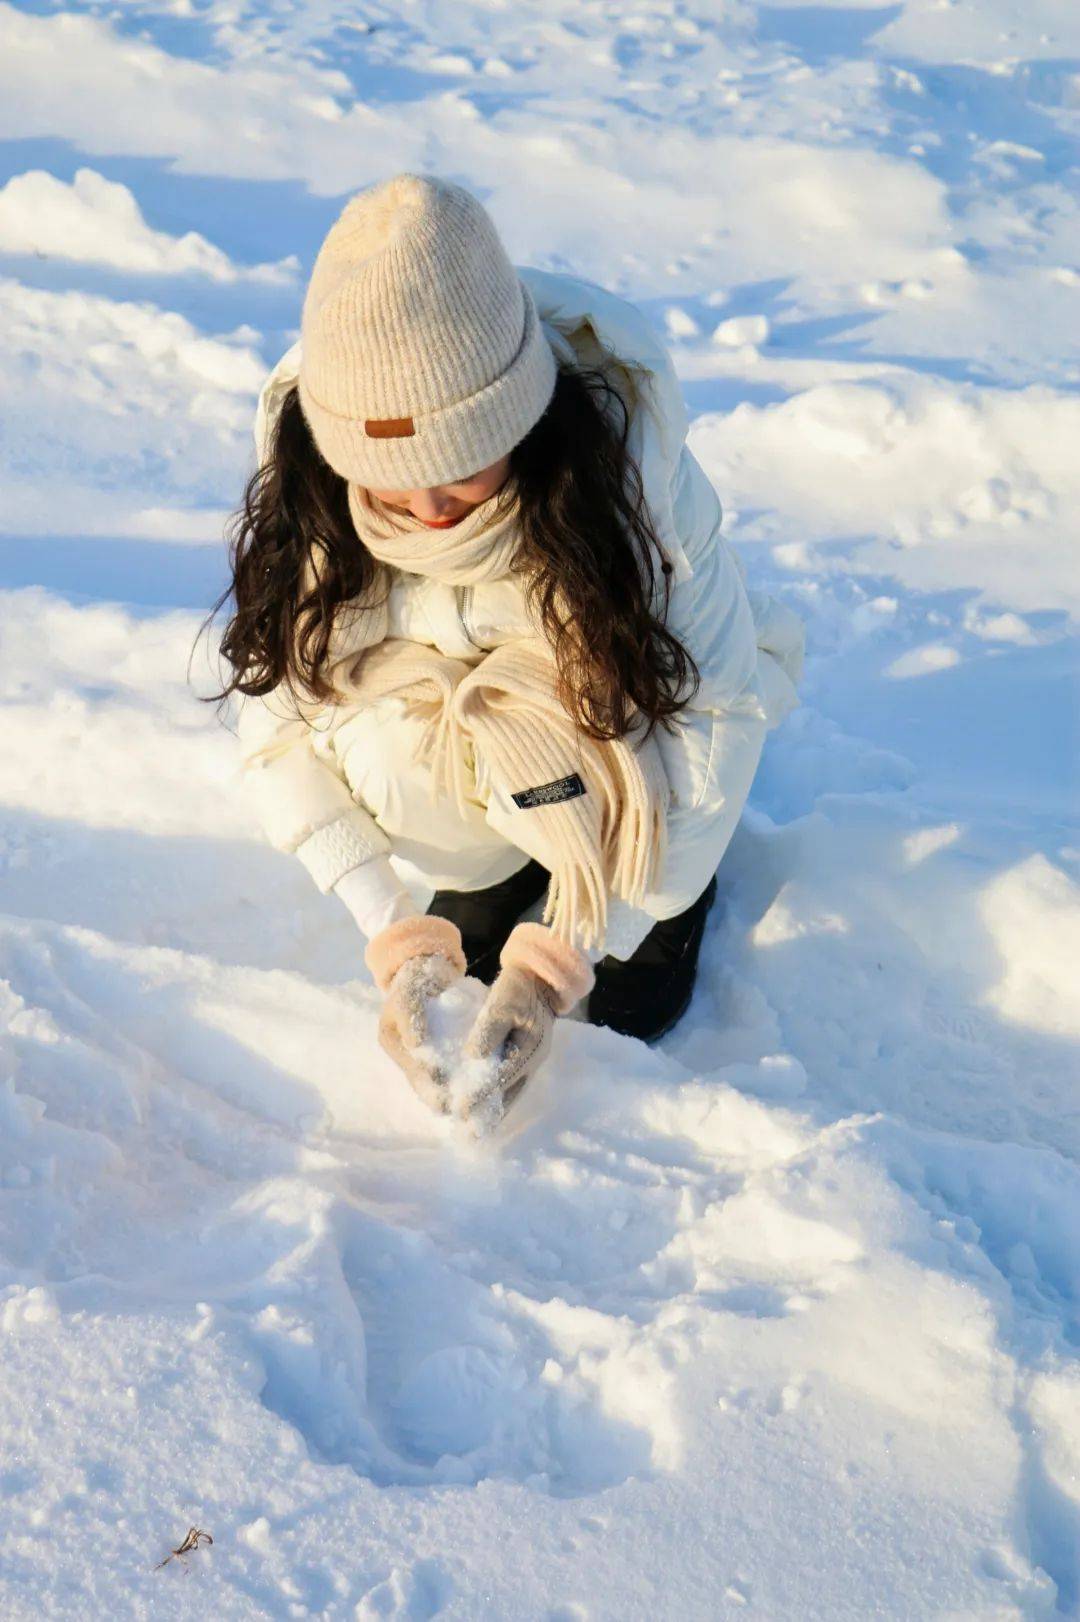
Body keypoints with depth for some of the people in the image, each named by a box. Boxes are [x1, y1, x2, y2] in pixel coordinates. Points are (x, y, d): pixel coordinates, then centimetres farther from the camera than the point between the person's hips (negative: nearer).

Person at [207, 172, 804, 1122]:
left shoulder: (625, 468, -34)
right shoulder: (307, 489, -26)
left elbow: (716, 714, -29)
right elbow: (279, 718, -20)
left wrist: (563, 956, -36)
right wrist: (395, 932, -32)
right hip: (472, 770, 3)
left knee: (632, 1007, -9)